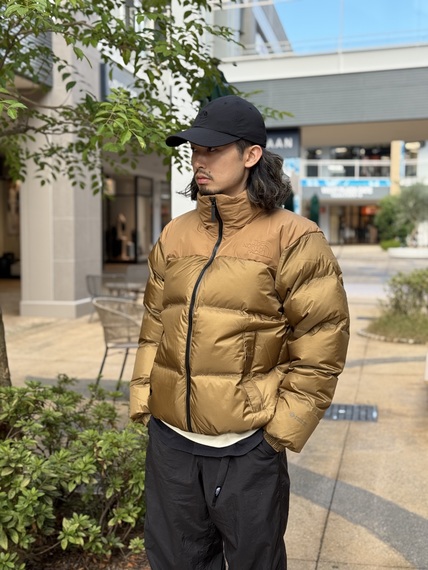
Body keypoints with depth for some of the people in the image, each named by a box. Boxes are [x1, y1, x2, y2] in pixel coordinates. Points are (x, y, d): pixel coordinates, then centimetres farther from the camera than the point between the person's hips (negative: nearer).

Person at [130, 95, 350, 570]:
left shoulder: (293, 240, -10)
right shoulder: (174, 236, 6)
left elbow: (320, 350, -9)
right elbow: (153, 326, 11)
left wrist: (279, 428, -9)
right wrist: (142, 401, 8)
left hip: (247, 448, -4)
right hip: (169, 440, 5)